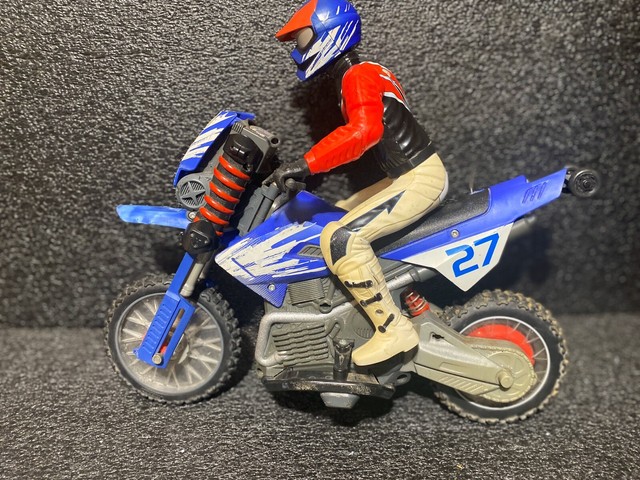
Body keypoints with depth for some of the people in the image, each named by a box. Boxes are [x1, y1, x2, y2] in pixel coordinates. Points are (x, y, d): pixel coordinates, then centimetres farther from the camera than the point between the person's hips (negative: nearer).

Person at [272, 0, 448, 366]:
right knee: (334, 220, 18)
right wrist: (314, 166, 20)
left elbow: (365, 131, -34)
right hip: (410, 175, 11)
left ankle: (394, 328, -14)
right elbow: (360, 134, 26)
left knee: (340, 239, -23)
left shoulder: (357, 76, -14)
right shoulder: (367, 73, 18)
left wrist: (307, 164, -35)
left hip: (420, 178, -11)